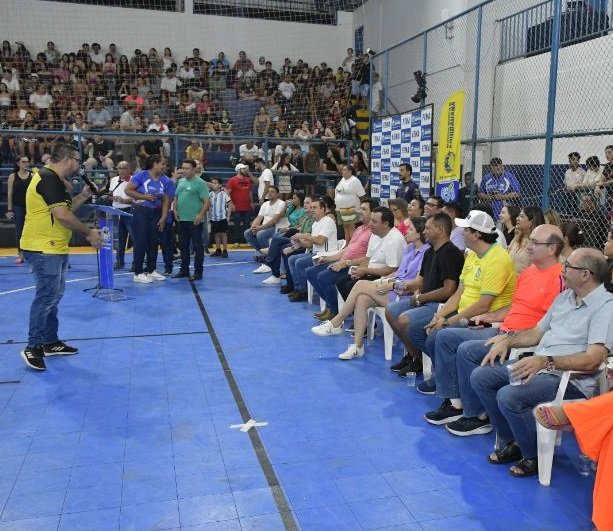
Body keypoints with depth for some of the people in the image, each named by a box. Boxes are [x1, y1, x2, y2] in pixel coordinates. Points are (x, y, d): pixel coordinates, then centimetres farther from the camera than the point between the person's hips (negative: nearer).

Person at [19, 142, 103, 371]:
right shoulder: (49, 178, -18)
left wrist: (83, 196, 10)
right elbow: (62, 215, -23)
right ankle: (32, 347, 1)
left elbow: (65, 208, 20)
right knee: (46, 297, -7)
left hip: (54, 248, 11)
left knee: (53, 296, 15)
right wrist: (89, 233, -14)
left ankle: (50, 342, 25)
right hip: (43, 249, -11)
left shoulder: (53, 179, 15)